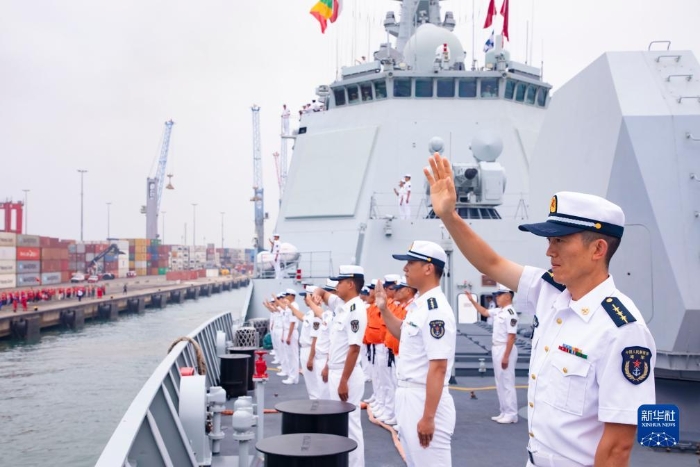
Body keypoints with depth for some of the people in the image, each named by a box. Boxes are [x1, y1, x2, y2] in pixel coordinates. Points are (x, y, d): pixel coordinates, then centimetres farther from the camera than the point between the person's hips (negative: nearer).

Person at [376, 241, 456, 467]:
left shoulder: (436, 309, -21)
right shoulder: (417, 304, 9)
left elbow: (438, 368, -24)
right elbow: (404, 334, 28)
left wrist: (428, 417, -25)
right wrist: (384, 309, 14)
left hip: (426, 400, -10)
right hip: (408, 396, 10)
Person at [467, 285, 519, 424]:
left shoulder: (510, 313, -18)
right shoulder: (498, 311, 10)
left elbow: (511, 336, -22)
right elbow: (484, 312, 27)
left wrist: (506, 356, -23)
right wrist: (472, 300, 18)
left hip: (505, 350, -10)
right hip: (496, 349, 10)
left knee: (507, 383, -4)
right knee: (500, 382, 14)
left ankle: (511, 414, 3)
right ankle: (504, 412, 22)